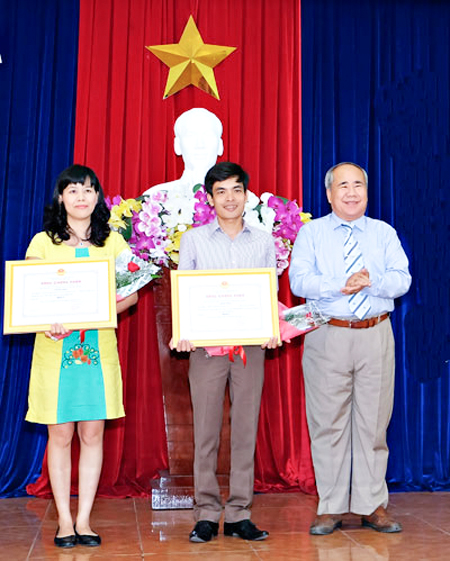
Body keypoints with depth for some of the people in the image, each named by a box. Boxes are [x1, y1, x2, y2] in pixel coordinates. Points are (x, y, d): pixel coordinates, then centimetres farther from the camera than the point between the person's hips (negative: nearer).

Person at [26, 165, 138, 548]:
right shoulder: (43, 242, 6)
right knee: (60, 435, 3)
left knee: (93, 434, 4)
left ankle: (84, 520, 14)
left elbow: (131, 294, 6)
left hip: (99, 348, 1)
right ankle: (65, 520, 14)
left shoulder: (113, 241, 9)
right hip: (55, 348, -1)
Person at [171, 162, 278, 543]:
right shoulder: (194, 240, 8)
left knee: (246, 428, 3)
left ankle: (239, 515, 12)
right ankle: (206, 515, 10)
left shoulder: (264, 241, 11)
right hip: (206, 344, -1)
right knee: (206, 429, 1)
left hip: (250, 345, 1)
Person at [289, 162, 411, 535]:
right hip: (328, 335, -1)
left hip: (376, 336, 2)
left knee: (374, 421, 5)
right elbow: (299, 281, -7)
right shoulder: (311, 233, 7)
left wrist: (370, 280, -19)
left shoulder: (384, 233, 12)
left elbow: (402, 281, -1)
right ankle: (330, 508, 13)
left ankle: (373, 506, 17)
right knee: (328, 422, 2)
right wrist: (341, 286, -19)